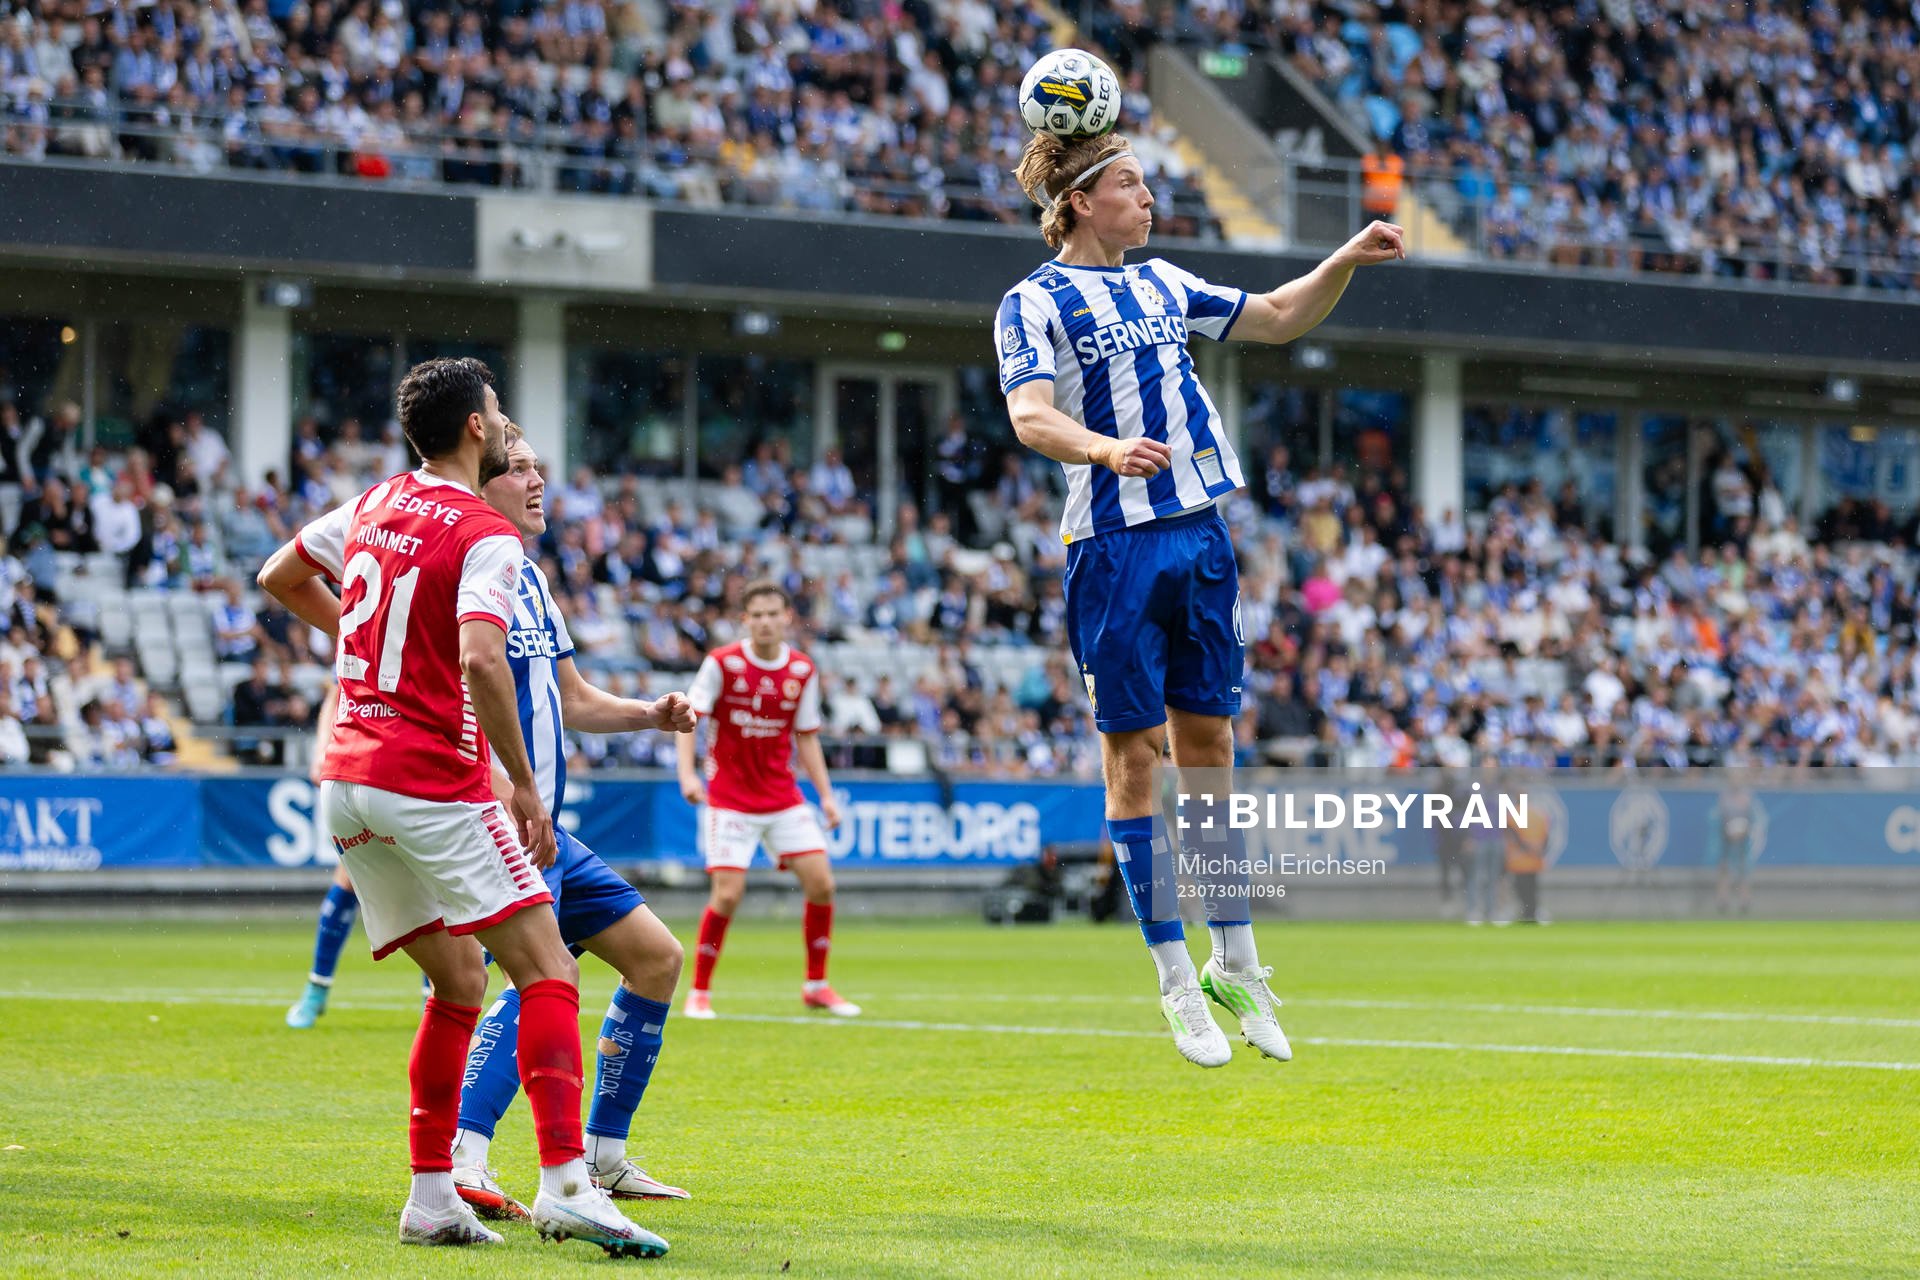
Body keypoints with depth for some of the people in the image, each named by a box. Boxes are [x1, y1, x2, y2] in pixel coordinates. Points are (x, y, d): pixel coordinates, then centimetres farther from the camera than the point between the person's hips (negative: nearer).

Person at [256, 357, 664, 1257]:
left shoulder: (371, 507, 12)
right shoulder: (486, 536, -10)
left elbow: (278, 578, 27)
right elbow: (480, 659, -25)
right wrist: (524, 786, -19)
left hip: (346, 777, 8)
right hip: (434, 779, -8)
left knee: (458, 982, 16)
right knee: (547, 973, -9)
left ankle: (432, 1197, 10)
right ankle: (564, 1183, -24)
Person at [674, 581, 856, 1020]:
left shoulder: (803, 671, 3)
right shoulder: (723, 663, -9)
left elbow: (806, 737, 11)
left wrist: (826, 794, 5)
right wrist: (687, 773, -23)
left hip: (783, 797, 4)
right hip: (730, 798, -4)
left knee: (821, 883, -4)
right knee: (728, 894, -13)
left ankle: (816, 985, 13)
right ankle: (699, 992, 2)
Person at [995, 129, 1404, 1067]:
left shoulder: (1161, 284, 16)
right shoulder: (1034, 302, -4)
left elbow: (1279, 318, 27)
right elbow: (1030, 415, -19)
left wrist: (1344, 262, 11)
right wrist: (1107, 449, -38)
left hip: (1200, 536, 6)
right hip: (1115, 546, -6)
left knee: (1209, 749, 9)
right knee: (1133, 758, -3)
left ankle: (1235, 967, 16)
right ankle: (1177, 984, 1)